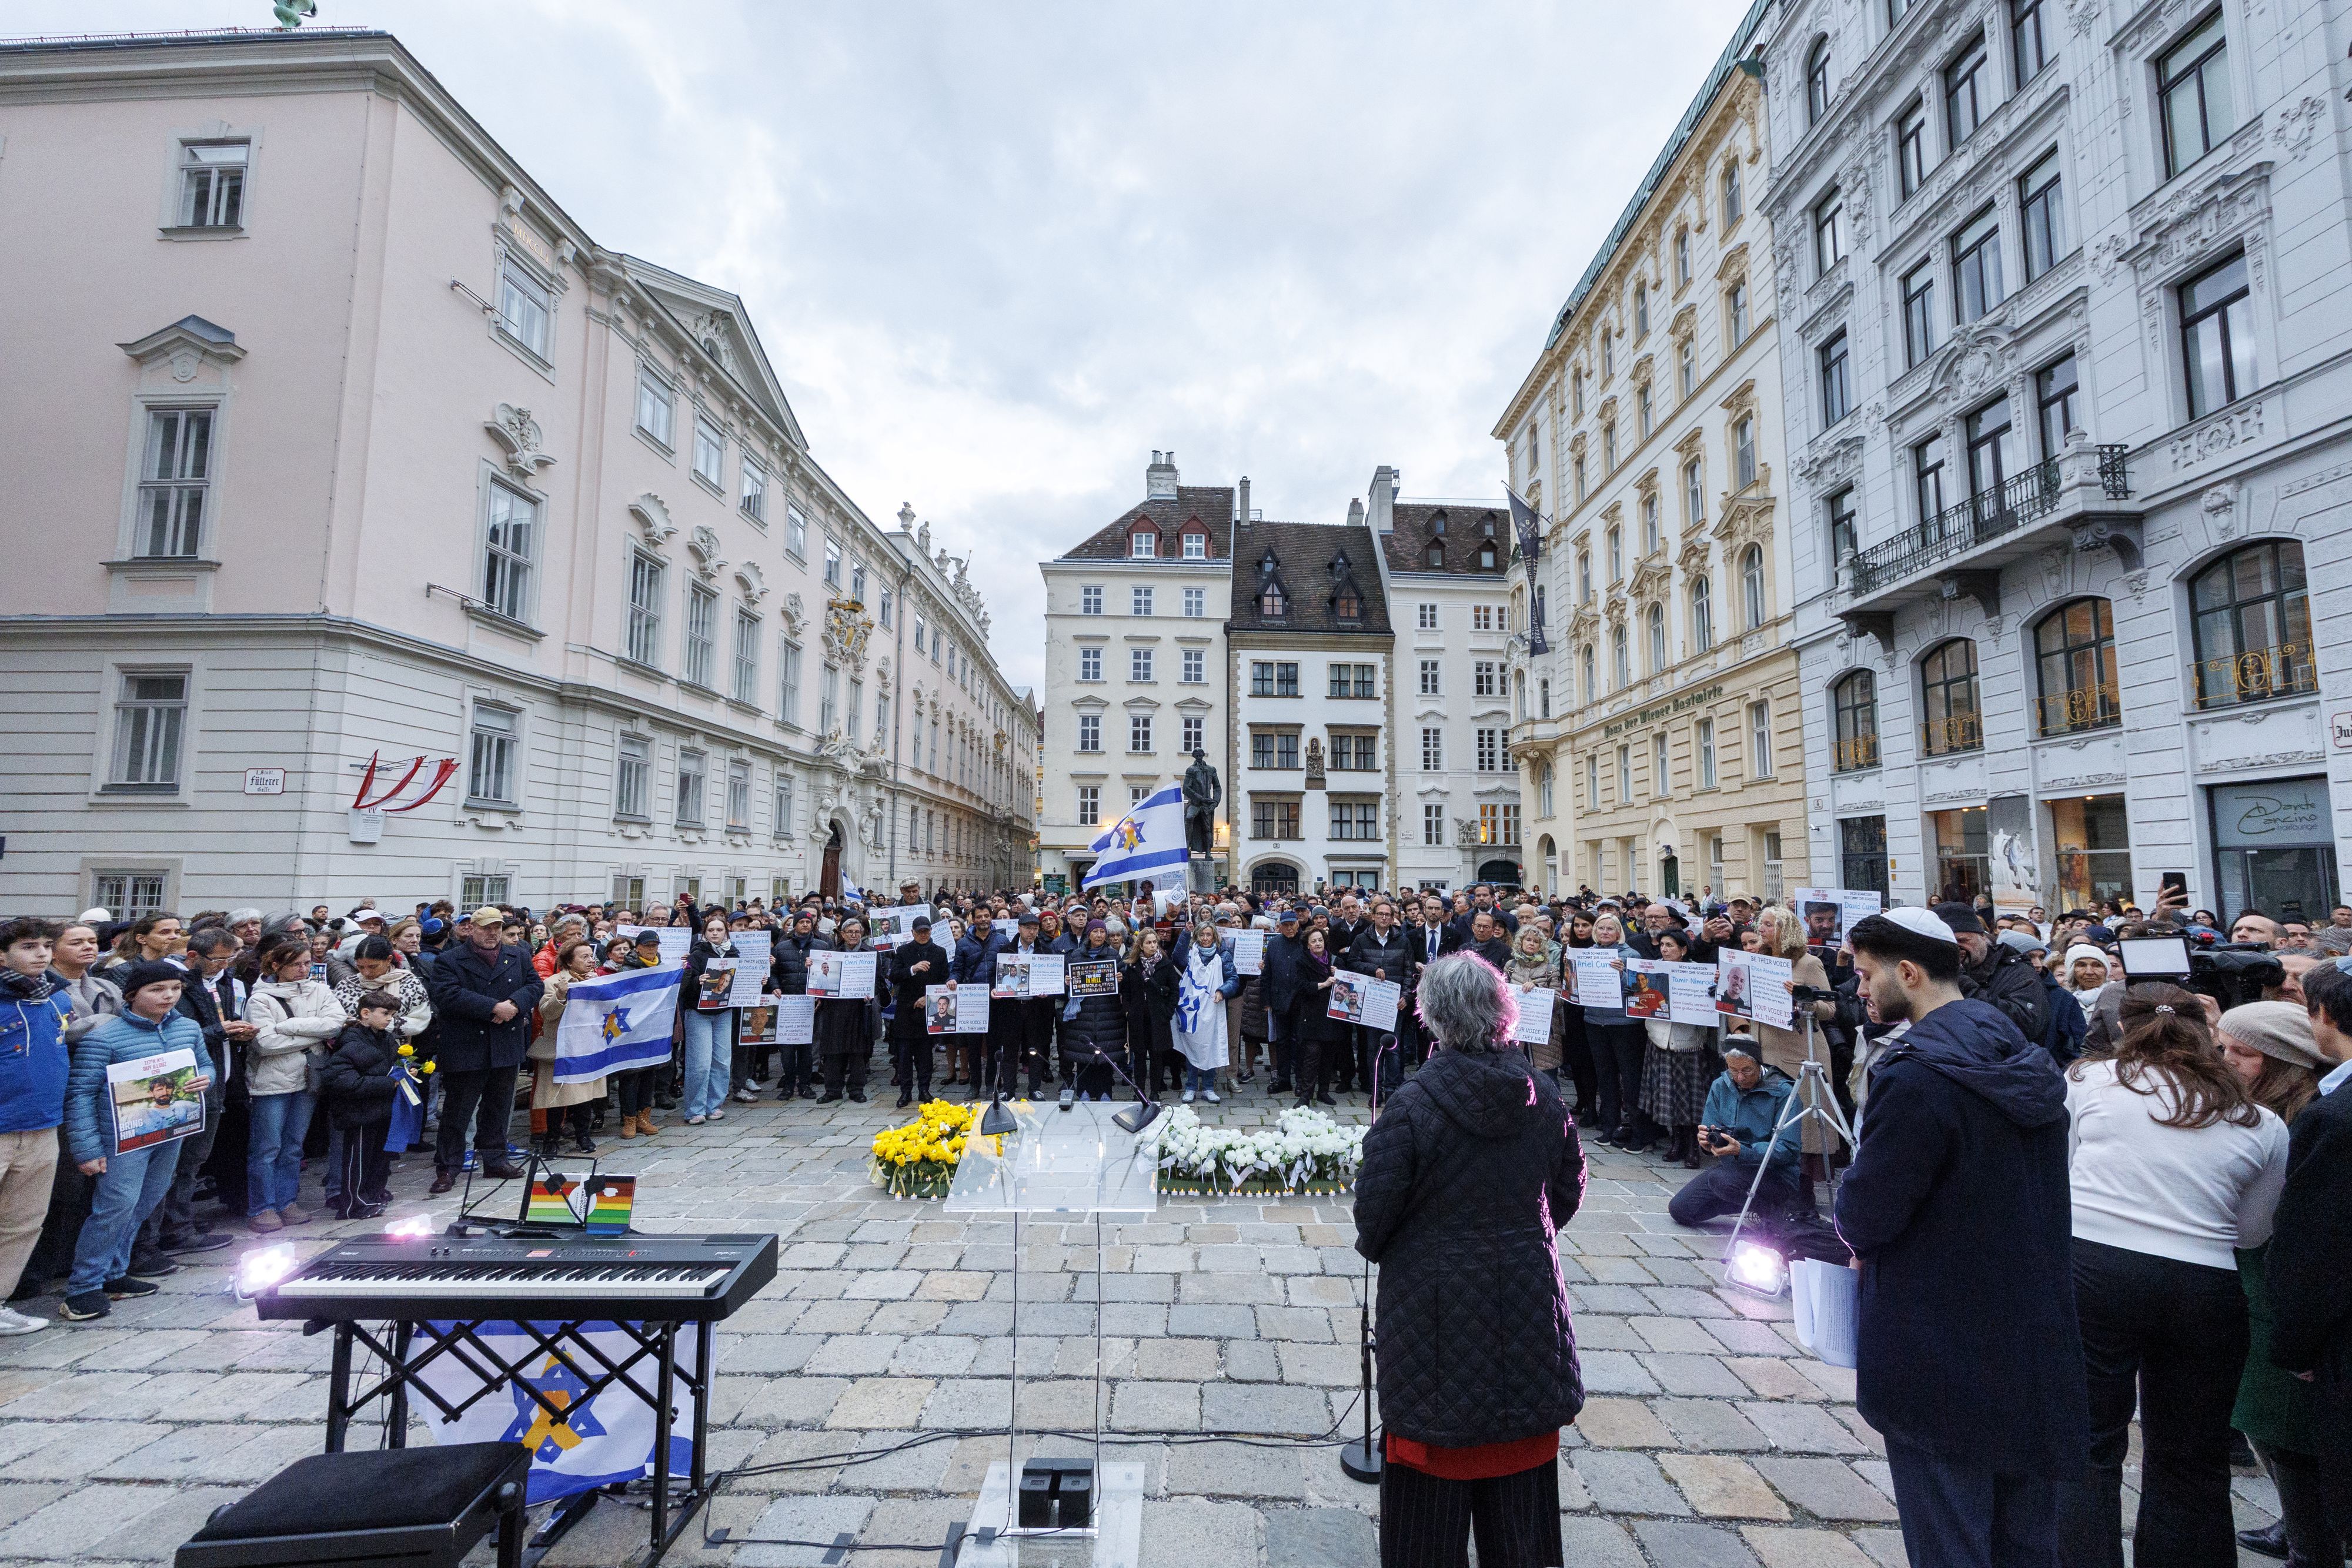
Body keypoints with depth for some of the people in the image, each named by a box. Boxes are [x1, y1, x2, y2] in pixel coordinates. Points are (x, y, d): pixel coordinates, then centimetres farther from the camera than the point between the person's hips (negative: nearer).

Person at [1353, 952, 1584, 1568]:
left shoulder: (1412, 1103, -22)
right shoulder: (1545, 1096, -7)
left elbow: (1374, 1206, -16)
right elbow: (1569, 1190, 5)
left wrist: (1376, 1248, 5)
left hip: (1437, 1298, -4)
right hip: (1528, 1292, 4)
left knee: (1435, 1457, 15)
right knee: (1521, 1448, 22)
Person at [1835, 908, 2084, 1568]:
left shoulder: (1918, 1075, -24)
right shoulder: (2028, 1063, 5)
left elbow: (1864, 1218, -22)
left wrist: (1851, 1210, 1)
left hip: (1943, 1359, -9)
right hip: (2036, 1349, 9)